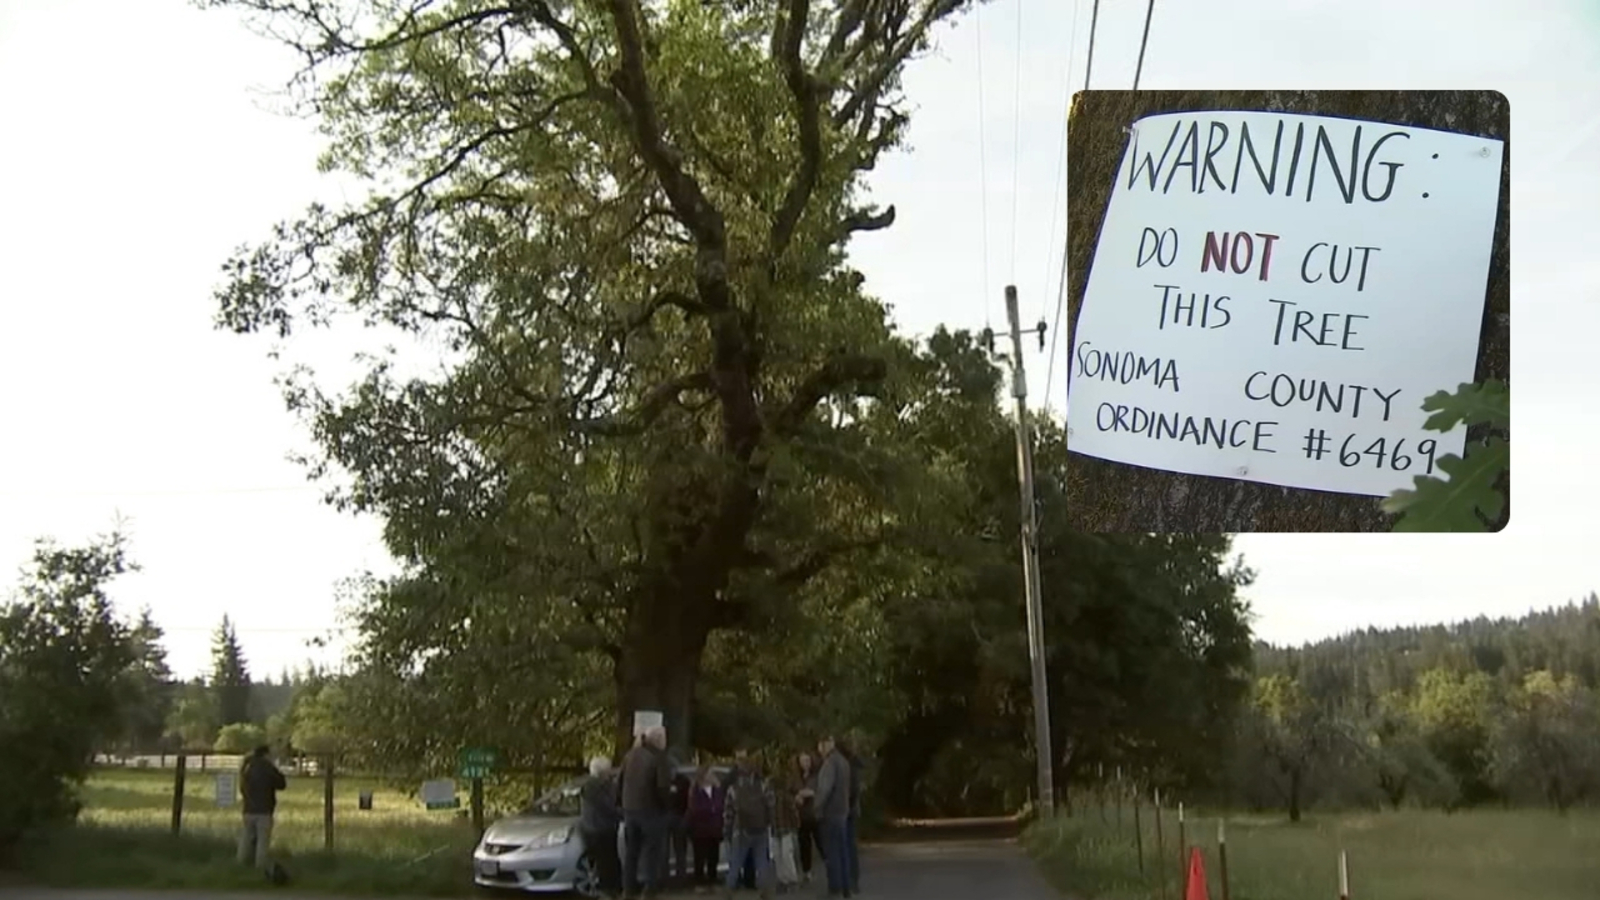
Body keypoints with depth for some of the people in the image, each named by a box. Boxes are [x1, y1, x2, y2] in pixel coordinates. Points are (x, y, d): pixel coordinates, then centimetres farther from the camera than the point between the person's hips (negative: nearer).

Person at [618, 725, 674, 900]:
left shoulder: (630, 755, 8)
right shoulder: (659, 758, -15)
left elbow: (620, 782, 11)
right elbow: (663, 787, -22)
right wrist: (665, 801, -4)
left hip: (630, 808, 6)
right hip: (651, 809, -6)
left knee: (632, 850, 15)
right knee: (652, 850, 1)